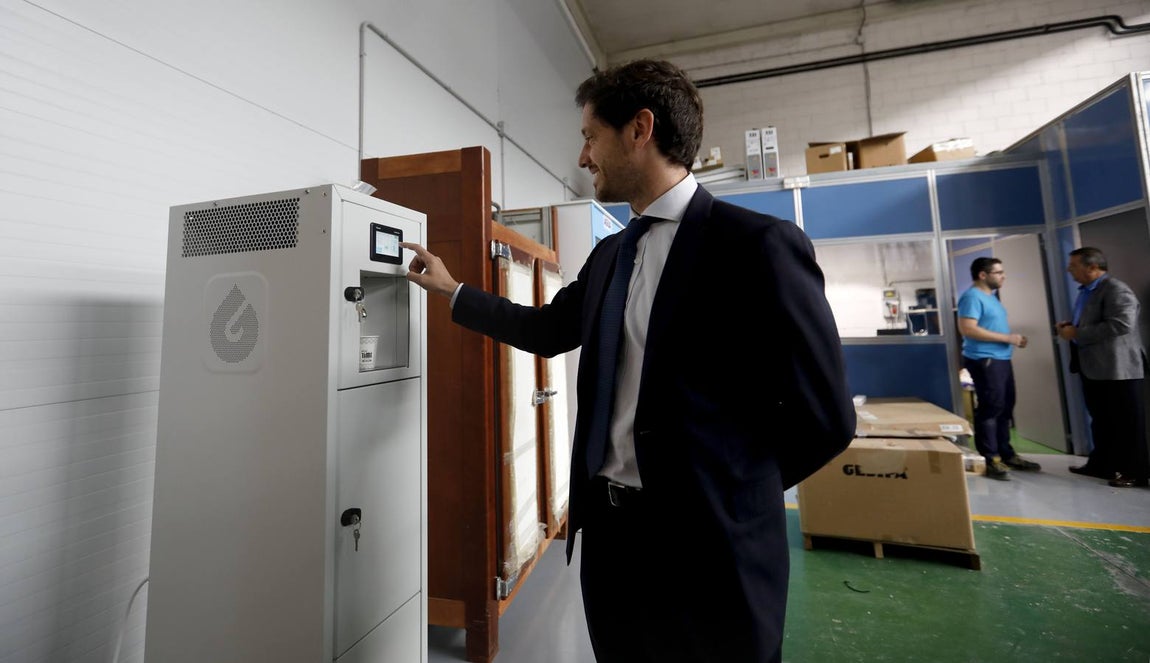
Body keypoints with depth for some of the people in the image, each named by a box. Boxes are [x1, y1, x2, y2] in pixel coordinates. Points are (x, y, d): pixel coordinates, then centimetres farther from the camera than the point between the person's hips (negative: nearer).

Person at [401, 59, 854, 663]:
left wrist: (728, 493, -3)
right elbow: (546, 329, 17)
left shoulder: (759, 244, -15)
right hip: (606, 526, 7)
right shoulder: (609, 255, 8)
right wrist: (449, 287, 22)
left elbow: (822, 416, -13)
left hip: (705, 540, -6)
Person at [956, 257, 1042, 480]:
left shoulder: (991, 296, 18)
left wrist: (1013, 339, 10)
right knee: (990, 409, -7)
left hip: (1001, 359, 10)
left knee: (1005, 408, 15)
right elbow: (968, 329, -25)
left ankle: (1006, 454, 25)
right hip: (984, 361, -10)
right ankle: (989, 460, 0)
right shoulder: (972, 297, -15)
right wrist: (1007, 338, -18)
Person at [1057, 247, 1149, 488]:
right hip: (1093, 368, 9)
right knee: (1100, 420, 17)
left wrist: (1076, 333, -21)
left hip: (1118, 368, -9)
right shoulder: (1086, 291, 14)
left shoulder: (1116, 290, -14)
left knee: (1126, 422, 3)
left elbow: (1121, 324, -26)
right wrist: (1070, 325, 5)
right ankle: (1101, 464, 27)